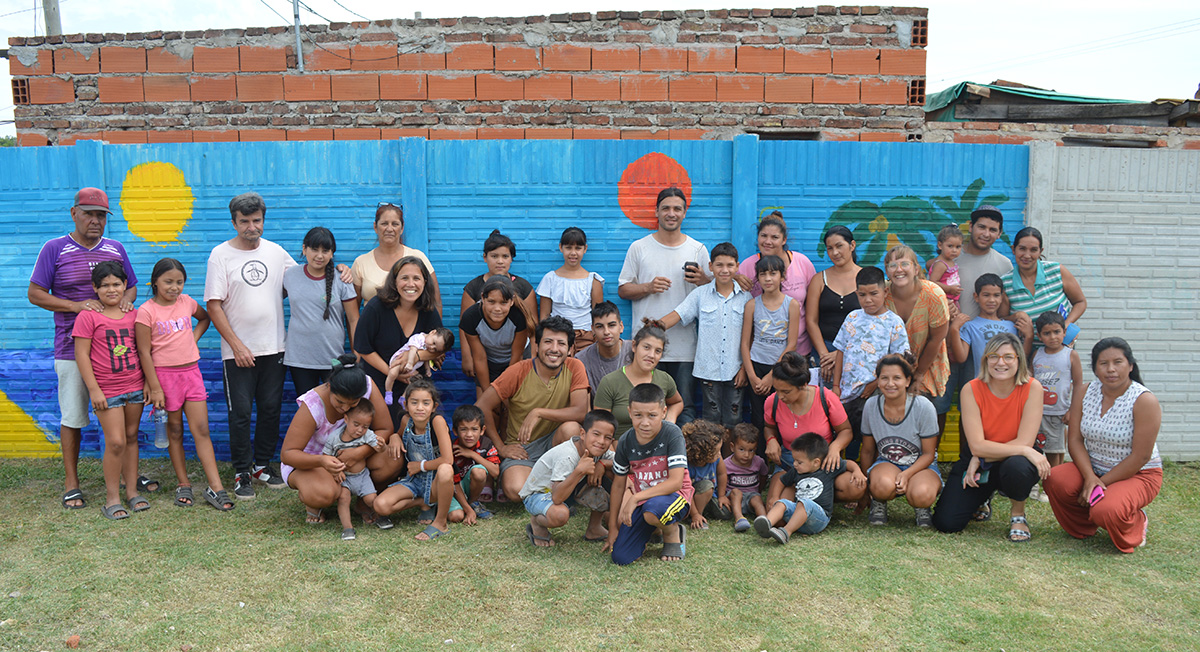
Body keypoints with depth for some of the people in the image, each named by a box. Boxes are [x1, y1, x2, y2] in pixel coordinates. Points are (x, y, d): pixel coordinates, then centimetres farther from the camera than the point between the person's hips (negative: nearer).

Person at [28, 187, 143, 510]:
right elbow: (35, 294, -2)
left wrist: (126, 300, -6)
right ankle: (71, 483, 14)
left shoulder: (116, 249, 11)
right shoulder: (55, 249, -1)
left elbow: (131, 286, 18)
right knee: (72, 417, 3)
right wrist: (76, 305, -16)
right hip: (72, 347, -4)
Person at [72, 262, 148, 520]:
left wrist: (148, 383, 9)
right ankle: (112, 498, 4)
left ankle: (131, 491, 21)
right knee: (116, 441, -8)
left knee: (131, 437, 11)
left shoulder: (133, 315, 6)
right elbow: (81, 355, -8)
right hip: (107, 390, -4)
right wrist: (94, 389, -12)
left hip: (135, 386, 4)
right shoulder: (88, 317, -7)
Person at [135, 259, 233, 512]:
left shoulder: (186, 302, 5)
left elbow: (204, 318, 28)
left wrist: (195, 337, 9)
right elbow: (144, 352, -8)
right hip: (165, 374, -3)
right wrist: (155, 388, -11)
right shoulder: (146, 311, -8)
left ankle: (216, 488, -2)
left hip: (191, 371, 3)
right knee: (174, 432, 7)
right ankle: (184, 486, 19)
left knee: (201, 430, 0)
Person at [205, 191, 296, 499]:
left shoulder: (276, 251, 7)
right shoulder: (221, 254, -4)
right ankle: (242, 472, 12)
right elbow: (213, 305, -7)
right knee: (240, 412, 0)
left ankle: (263, 464, 24)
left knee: (271, 408, 9)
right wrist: (237, 345, -12)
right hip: (238, 351, -3)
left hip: (274, 347, 4)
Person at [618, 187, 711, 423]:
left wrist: (702, 280, -10)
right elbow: (623, 290, 8)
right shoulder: (639, 248, 7)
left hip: (684, 344, 0)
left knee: (685, 408, 1)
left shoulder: (698, 250, 9)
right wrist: (648, 287, -10)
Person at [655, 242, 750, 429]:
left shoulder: (745, 297, 3)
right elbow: (677, 315, -4)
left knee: (733, 421, 5)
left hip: (735, 370, 0)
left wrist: (745, 367, 0)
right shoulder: (700, 295, 3)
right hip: (708, 369, 0)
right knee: (712, 419, 7)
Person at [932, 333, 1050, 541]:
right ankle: (982, 498, 24)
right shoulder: (971, 390, -14)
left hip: (1014, 460, -1)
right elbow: (977, 446, -20)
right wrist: (1025, 450, -26)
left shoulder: (1032, 387, -14)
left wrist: (981, 459, -21)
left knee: (1017, 467, -39)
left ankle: (1018, 515, -4)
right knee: (945, 522, -12)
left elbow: (1024, 442, -19)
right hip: (976, 462, 1)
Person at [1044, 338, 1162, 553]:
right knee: (1055, 480, -25)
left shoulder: (1145, 400, -18)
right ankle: (1082, 528, 7)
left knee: (1106, 510, -33)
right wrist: (1090, 478, -22)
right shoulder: (1084, 394, -3)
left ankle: (1137, 524, 7)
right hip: (1093, 469, 5)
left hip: (1138, 475, -4)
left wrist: (1102, 483, -19)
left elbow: (1140, 457, -19)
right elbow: (1075, 440, -6)